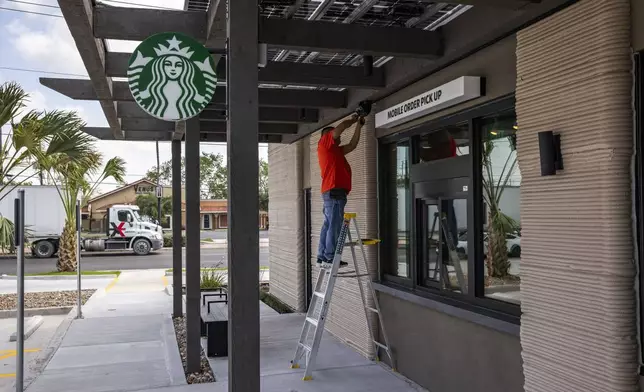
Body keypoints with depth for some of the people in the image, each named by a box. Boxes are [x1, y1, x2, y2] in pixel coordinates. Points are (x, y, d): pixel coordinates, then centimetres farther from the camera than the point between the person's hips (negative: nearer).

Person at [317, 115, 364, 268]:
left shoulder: (335, 150, 28)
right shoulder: (324, 142, 4)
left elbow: (352, 145, 31)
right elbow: (342, 126, -2)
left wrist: (359, 125, 31)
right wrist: (353, 120, 17)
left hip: (331, 192, 10)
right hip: (334, 191, -10)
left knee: (328, 225, 6)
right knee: (334, 225, -13)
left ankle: (322, 257, 7)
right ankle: (330, 258, -16)